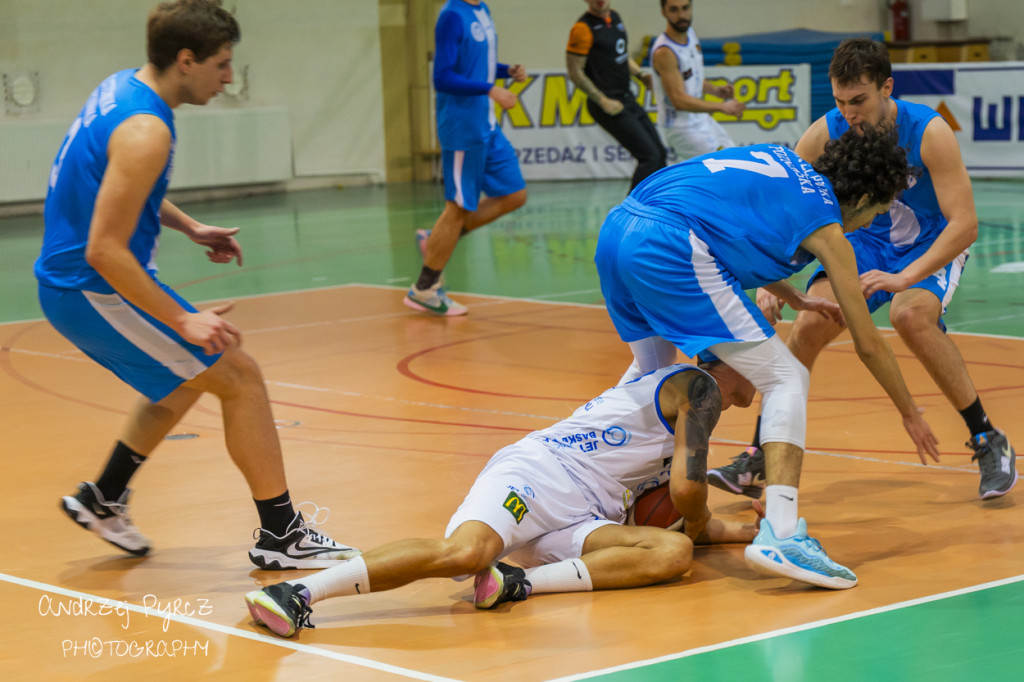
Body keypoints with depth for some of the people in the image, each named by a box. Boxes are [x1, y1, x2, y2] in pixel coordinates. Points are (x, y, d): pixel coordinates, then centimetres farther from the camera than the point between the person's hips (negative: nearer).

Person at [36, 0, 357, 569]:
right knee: (241, 377, -5)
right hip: (96, 291, -10)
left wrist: (188, 227, 17)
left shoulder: (123, 87, 6)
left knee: (191, 374, 28)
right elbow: (105, 251, -27)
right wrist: (183, 321, -24)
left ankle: (102, 500, 34)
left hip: (68, 284, 10)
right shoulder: (145, 131, -25)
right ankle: (281, 535, 1)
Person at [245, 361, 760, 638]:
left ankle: (520, 582, -26)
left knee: (672, 554, -17)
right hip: (536, 474, -9)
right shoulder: (699, 387, 4)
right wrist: (696, 528, 16)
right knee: (464, 552, -37)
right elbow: (688, 489, -5)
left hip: (578, 521, 9)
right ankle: (297, 592, -35)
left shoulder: (678, 400, 33)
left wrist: (740, 531, 40)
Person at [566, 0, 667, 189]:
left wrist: (640, 74, 5)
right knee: (650, 156, -14)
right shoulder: (583, 28, -14)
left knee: (659, 153, 12)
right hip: (608, 105, -9)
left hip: (626, 99, 9)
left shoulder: (614, 17, 11)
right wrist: (603, 101, -19)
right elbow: (575, 72, -15)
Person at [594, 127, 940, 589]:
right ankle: (779, 534, -16)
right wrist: (910, 414, 27)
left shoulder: (781, 160, 26)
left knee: (650, 368, 34)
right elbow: (867, 343, 14)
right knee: (786, 380, -1)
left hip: (615, 228, 8)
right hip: (670, 248, -8)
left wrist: (795, 300, 47)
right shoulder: (826, 228, 8)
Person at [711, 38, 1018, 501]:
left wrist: (903, 278, -40)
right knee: (809, 326, -19)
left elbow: (964, 224, -28)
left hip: (931, 248, -3)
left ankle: (989, 442, -19)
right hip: (864, 242, 4)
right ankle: (759, 457, -7)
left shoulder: (929, 133, -27)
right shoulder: (824, 135, -18)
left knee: (911, 316, -34)